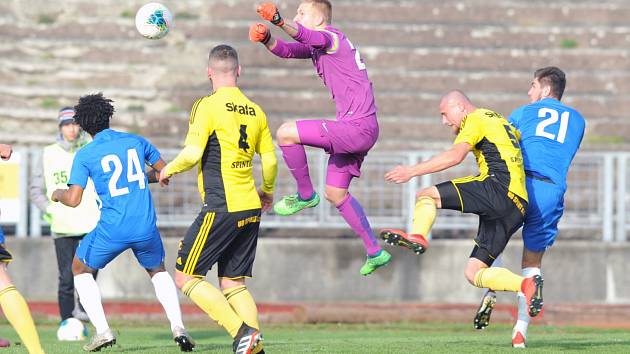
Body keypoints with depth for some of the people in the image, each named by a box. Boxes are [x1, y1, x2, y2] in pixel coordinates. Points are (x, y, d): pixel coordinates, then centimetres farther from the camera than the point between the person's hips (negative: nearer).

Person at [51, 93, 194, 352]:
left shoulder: (85, 155, -3)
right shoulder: (136, 141, 7)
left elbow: (73, 199, -8)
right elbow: (164, 171, 18)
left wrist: (57, 194, 14)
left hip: (112, 229, -3)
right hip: (146, 227, 3)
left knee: (80, 269, 21)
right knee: (158, 271, 29)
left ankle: (102, 330, 9)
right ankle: (177, 326, 9)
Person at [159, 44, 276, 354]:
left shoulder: (208, 106, -9)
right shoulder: (254, 111, 10)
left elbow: (192, 153, -17)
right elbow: (270, 160, 14)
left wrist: (169, 169, 4)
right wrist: (267, 191, 34)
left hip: (221, 209, -7)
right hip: (250, 210, 7)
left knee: (185, 276, 1)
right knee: (233, 283, 13)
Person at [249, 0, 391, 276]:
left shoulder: (330, 37, -11)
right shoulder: (317, 44, 19)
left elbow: (304, 36, -33)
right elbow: (286, 51, 11)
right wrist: (266, 39, -12)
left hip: (358, 126, -11)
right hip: (354, 129, 11)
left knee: (286, 133, -15)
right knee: (335, 193, 15)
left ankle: (305, 195, 1)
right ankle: (375, 253, 21)